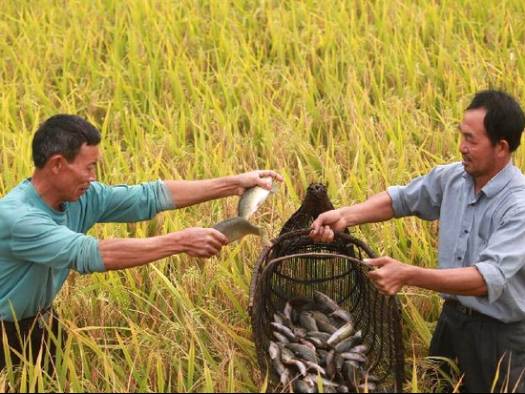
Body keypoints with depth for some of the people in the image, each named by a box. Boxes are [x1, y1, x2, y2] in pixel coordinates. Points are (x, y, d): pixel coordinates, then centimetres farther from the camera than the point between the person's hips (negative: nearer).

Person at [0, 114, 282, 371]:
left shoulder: (82, 197, -10)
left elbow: (150, 196, -5)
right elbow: (90, 254, -40)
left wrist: (234, 184, -9)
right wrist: (181, 242, -40)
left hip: (38, 321, 7)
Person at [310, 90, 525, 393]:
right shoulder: (452, 178, -3)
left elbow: (490, 278, -35)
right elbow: (402, 199, 11)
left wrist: (409, 275, -44)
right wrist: (346, 216, -7)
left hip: (499, 336, -7)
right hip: (452, 318, 7)